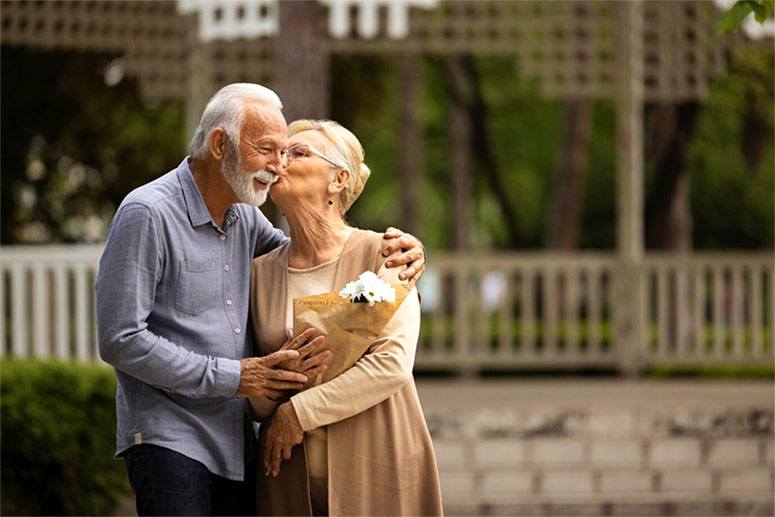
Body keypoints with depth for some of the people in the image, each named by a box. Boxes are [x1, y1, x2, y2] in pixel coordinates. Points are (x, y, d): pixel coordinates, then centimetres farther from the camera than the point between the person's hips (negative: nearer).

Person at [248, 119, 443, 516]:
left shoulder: (378, 254, -3)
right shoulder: (261, 272, 10)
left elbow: (392, 363, -13)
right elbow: (255, 397, 12)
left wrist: (299, 412, -12)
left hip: (376, 471, -3)